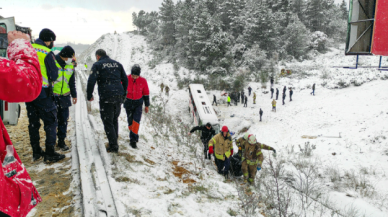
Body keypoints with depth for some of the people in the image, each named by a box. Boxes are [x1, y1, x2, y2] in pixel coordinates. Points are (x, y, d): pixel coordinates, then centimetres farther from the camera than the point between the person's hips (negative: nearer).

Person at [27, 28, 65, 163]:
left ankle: (36, 152, 21)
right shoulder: (47, 53, -11)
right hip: (42, 93, -6)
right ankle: (50, 154, 0)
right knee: (51, 121, 1)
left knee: (33, 122, 14)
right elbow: (54, 76, -9)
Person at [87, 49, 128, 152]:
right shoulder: (117, 64, 16)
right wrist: (123, 94, 25)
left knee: (108, 122, 2)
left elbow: (91, 81, -8)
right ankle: (114, 141, 24)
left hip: (106, 97, -5)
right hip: (119, 96, 5)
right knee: (115, 119, 18)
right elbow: (125, 80, 17)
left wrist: (89, 96, 2)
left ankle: (113, 146, 1)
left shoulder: (97, 65, 1)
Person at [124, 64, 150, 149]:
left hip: (138, 103, -1)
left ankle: (133, 140, -10)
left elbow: (146, 93, 3)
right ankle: (134, 136, 23)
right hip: (128, 103, 1)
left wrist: (147, 105, 8)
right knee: (130, 121, 6)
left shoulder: (143, 81, -9)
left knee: (136, 120, -13)